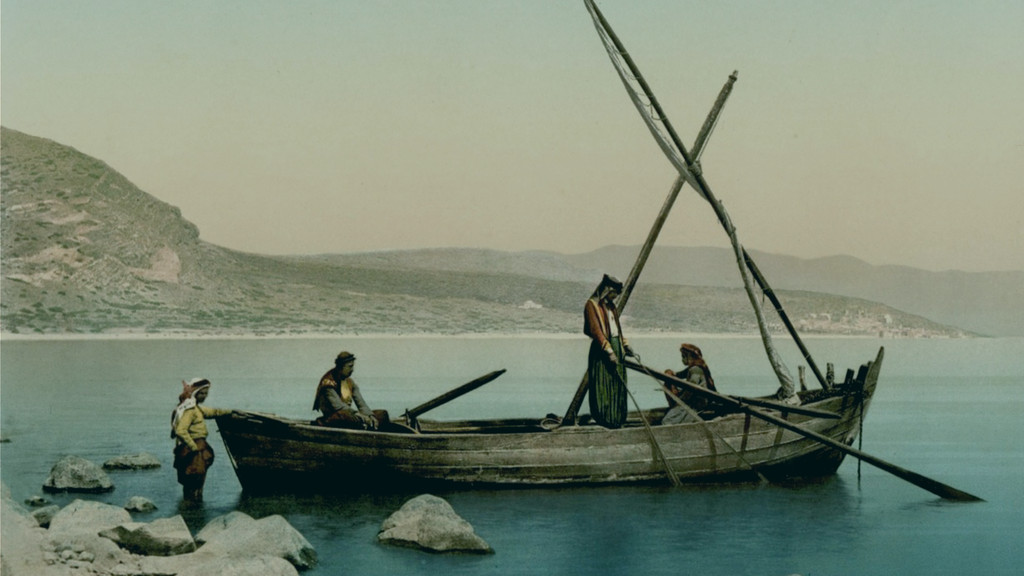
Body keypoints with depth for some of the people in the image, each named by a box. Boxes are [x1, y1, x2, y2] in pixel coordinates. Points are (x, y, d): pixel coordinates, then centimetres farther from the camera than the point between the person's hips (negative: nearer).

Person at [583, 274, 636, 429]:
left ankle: (616, 418, 8)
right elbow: (595, 330, -16)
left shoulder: (612, 307, 19)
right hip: (601, 349, -8)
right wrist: (609, 350, -21)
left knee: (617, 383, 5)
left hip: (616, 347, 8)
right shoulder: (592, 305, -7)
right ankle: (603, 417, -9)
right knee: (603, 383, -10)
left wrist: (625, 345, 17)